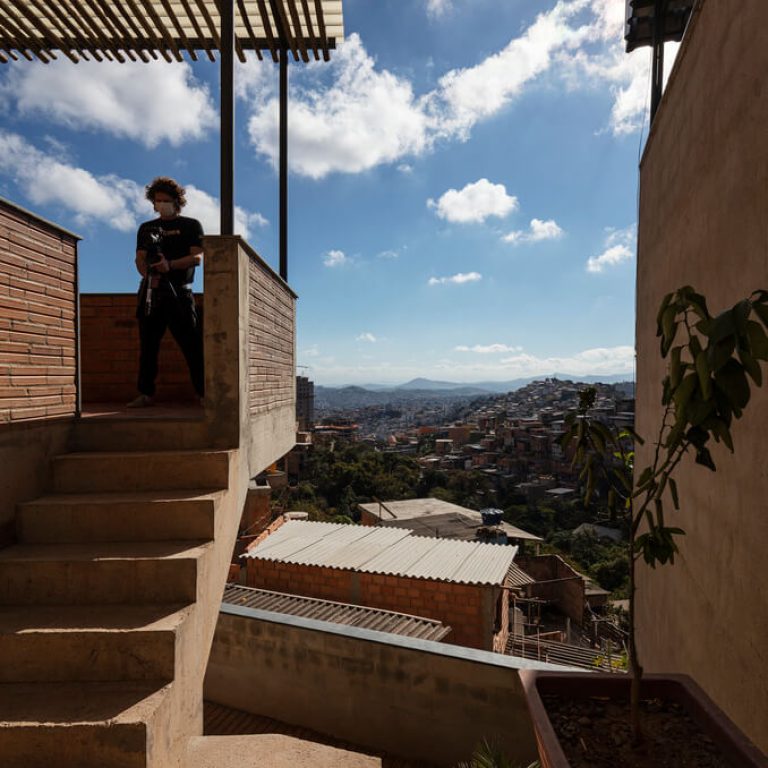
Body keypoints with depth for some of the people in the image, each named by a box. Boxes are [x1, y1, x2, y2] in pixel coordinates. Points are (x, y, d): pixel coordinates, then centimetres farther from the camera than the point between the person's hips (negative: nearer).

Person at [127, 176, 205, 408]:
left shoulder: (191, 225, 11)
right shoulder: (146, 228, 20)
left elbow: (197, 257, -3)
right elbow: (140, 258, 9)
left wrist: (170, 265, -18)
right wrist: (148, 274, -13)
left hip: (180, 291, -3)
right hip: (151, 291, 4)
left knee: (192, 344, -9)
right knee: (148, 344, 3)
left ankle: (203, 393, -7)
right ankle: (146, 394, 10)